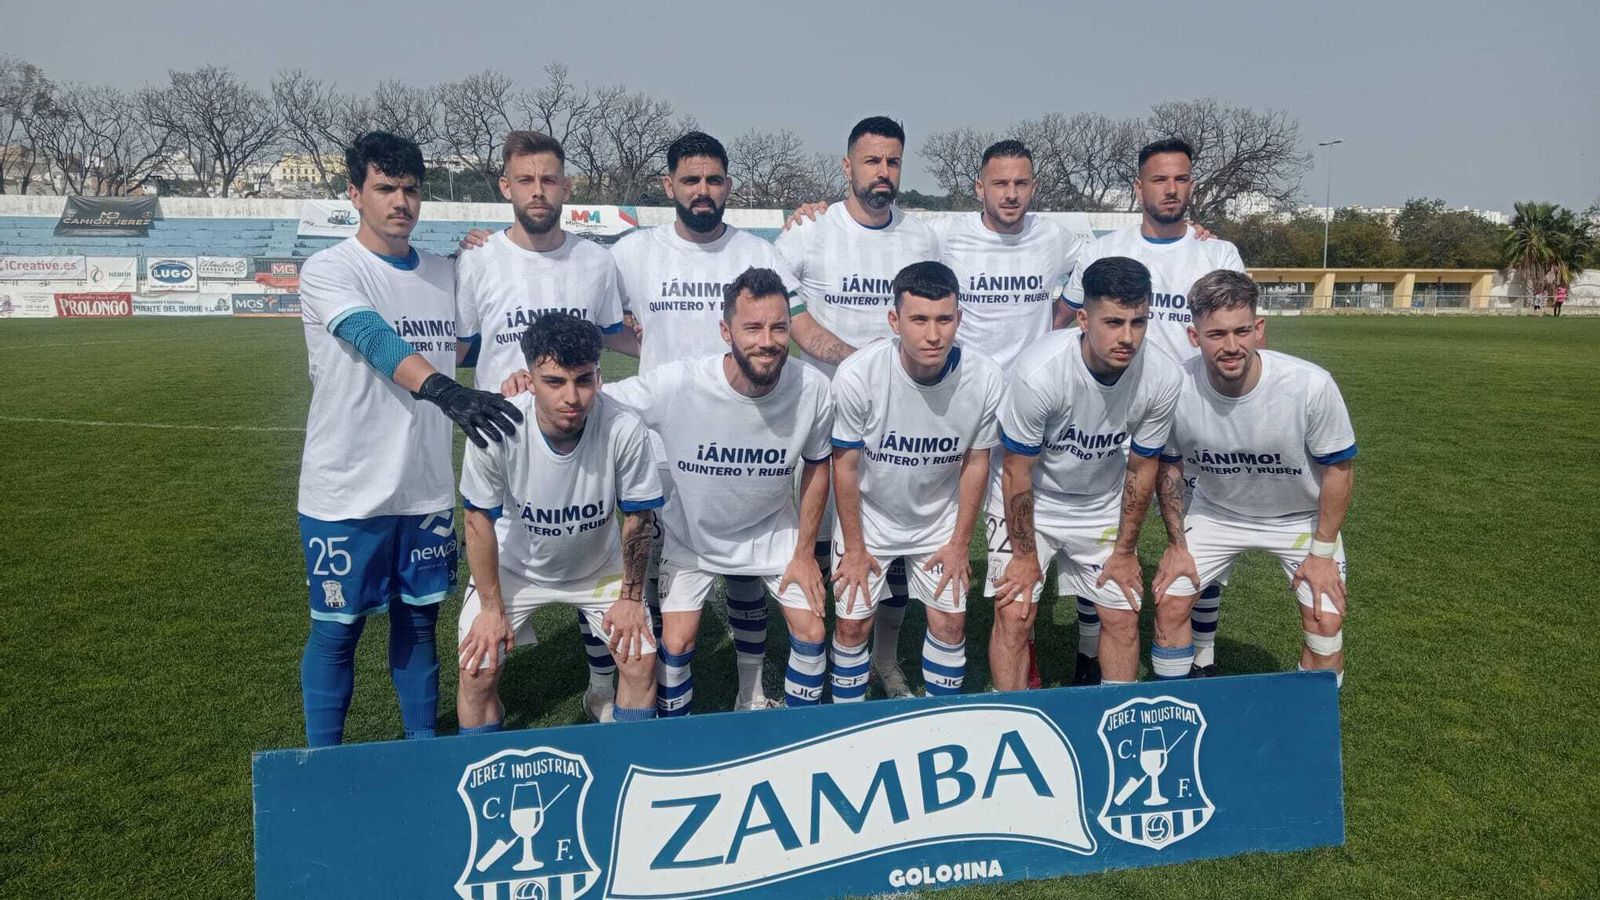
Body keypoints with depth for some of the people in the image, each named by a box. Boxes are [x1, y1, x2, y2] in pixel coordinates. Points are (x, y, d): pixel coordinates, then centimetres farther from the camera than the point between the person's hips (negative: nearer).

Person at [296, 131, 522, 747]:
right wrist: (444, 389, -46)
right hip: (347, 491, -5)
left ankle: (423, 745, 32)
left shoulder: (445, 275, 8)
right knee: (337, 628, 7)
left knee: (418, 620, 16)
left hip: (427, 489, 5)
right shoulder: (328, 270, -10)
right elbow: (376, 341, -29)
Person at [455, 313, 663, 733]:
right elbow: (479, 518, -14)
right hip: (515, 564, 0)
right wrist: (491, 607, -8)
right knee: (477, 671, -7)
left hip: (600, 565, 1)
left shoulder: (625, 430, -32)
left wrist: (631, 597, -6)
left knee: (640, 660, -6)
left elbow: (637, 517, -14)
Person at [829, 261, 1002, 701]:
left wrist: (959, 544, 0)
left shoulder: (986, 380, -23)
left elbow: (975, 462, -7)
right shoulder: (856, 376, -29)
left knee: (950, 621, 4)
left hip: (939, 519, 2)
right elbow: (845, 465, -15)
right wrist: (855, 548, -7)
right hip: (868, 515, -1)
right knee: (852, 623, 2)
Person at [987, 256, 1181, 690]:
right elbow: (1017, 472, -19)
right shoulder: (1040, 371, -32)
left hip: (1103, 506, 3)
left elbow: (1141, 469, -5)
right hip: (1027, 503, -3)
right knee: (1014, 615, -10)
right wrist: (1025, 555, -11)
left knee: (1123, 617, 5)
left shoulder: (1161, 377, -21)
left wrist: (1125, 551, 2)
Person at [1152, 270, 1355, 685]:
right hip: (1215, 511, 1)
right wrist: (1177, 543, -2)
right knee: (1169, 602, -3)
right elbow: (1169, 467, -7)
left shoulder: (1311, 385, -31)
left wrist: (1322, 550, -12)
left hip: (1301, 515, -1)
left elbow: (1338, 470, -15)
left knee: (1326, 619, -10)